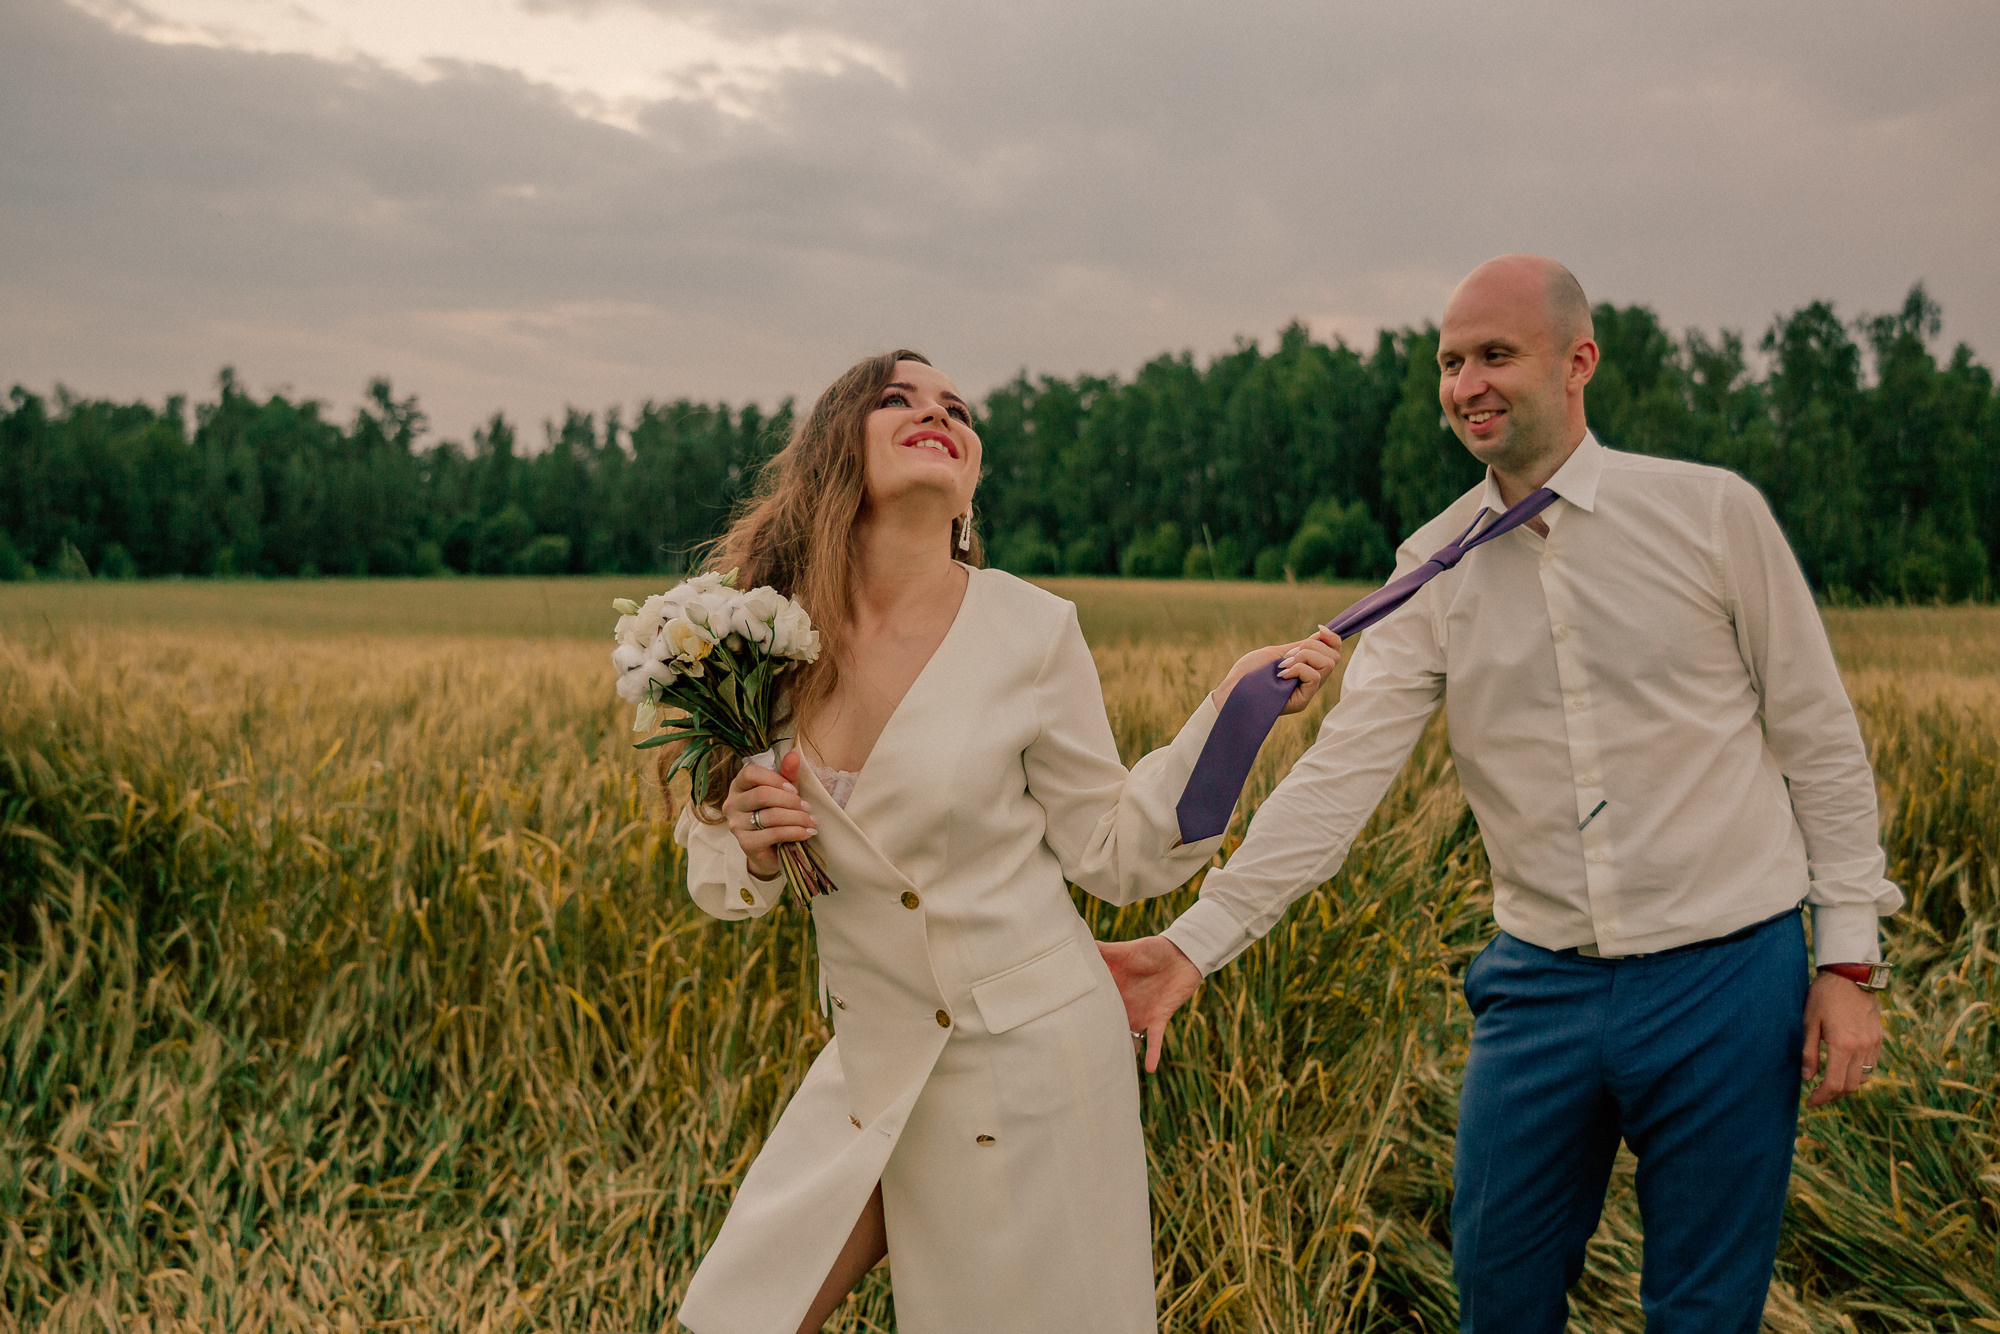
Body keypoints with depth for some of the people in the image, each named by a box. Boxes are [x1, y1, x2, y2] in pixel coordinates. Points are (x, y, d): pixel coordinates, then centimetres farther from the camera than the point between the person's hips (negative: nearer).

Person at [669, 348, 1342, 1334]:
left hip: (1027, 1059, -3)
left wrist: (1231, 707, -14)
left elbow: (1114, 855, -4)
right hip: (872, 1061, 4)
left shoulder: (1032, 632, -11)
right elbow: (714, 869, 8)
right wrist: (750, 845, -15)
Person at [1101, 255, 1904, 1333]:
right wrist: (1197, 939, -19)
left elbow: (1820, 742, 1)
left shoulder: (1711, 512, -5)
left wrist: (1848, 962, -2)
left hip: (1725, 973, -2)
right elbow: (1340, 769, -8)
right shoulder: (1434, 568, 1)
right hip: (1541, 982, 3)